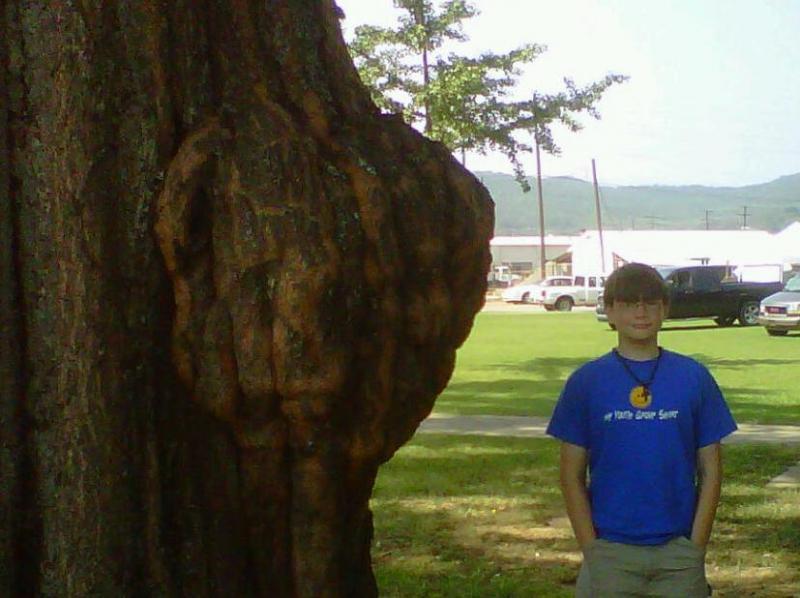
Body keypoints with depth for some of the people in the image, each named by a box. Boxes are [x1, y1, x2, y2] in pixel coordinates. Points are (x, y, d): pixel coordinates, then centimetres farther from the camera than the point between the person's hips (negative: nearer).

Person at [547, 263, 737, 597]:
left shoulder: (694, 378, 3)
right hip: (610, 552, -1)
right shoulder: (585, 382, 1)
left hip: (679, 550, 1)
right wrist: (592, 550, -5)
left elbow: (710, 471, 5)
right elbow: (572, 476, 2)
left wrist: (695, 548, -2)